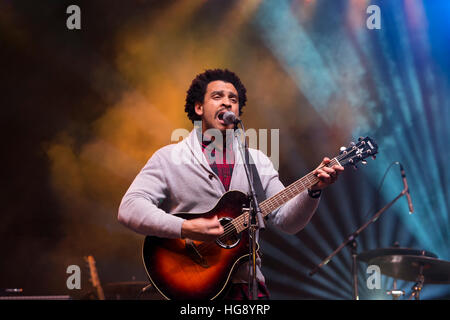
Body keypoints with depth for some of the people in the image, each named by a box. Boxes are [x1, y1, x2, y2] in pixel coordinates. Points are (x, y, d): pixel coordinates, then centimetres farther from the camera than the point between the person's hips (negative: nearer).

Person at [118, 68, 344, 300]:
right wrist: (185, 229, -20)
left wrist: (313, 190, -9)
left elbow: (287, 221, 9)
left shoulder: (258, 161, 16)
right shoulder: (169, 158, 3)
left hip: (246, 284, 4)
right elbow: (129, 209, -9)